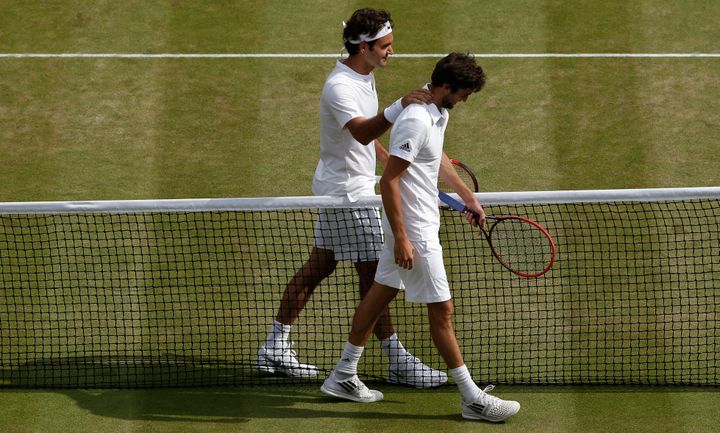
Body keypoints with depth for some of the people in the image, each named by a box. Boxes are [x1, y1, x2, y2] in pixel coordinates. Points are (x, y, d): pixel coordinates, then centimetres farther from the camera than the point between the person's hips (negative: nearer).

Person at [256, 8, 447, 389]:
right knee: (372, 273, -6)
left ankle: (275, 348, 20)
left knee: (319, 265, 14)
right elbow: (362, 132, -41)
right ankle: (397, 361, -1)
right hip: (347, 192, -10)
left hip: (339, 188, 10)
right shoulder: (340, 87, -23)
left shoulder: (363, 76, 9)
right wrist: (399, 107, -56)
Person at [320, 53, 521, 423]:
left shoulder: (436, 112, 6)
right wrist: (401, 239, -25)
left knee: (381, 292, 17)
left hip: (419, 222, 10)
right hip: (413, 229, -10)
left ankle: (343, 376, 26)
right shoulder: (416, 121, -26)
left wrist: (467, 196, 28)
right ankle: (471, 398, 3)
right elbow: (389, 181, -25)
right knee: (441, 309, -3)